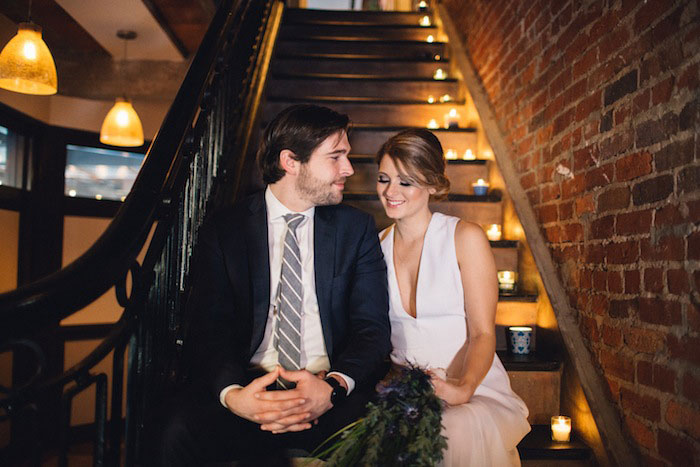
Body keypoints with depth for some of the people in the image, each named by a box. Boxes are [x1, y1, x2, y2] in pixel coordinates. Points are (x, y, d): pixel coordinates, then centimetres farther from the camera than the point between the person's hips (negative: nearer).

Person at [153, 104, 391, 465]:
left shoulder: (356, 228, 8)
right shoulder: (223, 231, 6)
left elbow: (372, 327, 1)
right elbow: (212, 330, -2)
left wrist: (333, 386, -20)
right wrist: (232, 393, -24)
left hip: (332, 390, 1)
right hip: (251, 385, 0)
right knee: (178, 432, -29)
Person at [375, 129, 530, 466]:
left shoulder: (466, 238, -3)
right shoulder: (377, 246, 10)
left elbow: (483, 333, -8)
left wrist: (463, 388, -26)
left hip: (473, 389, -3)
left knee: (461, 435, -36)